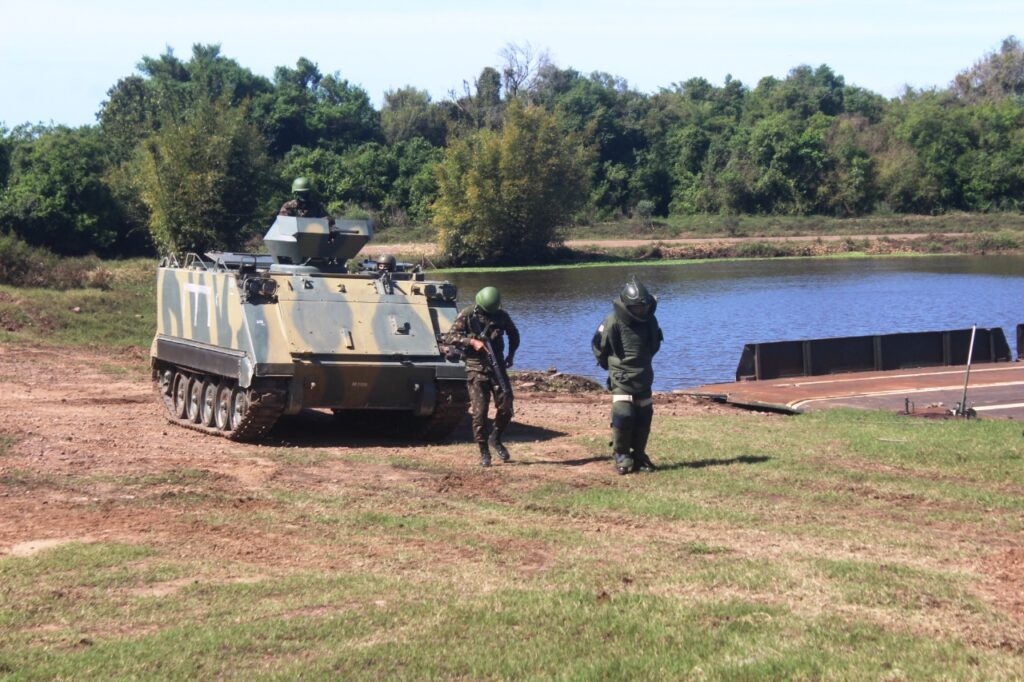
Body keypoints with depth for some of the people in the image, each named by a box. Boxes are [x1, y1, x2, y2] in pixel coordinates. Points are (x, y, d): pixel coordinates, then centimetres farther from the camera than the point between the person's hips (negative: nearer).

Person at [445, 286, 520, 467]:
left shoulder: (502, 316, 4)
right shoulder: (467, 315, -6)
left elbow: (514, 335, 22)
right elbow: (450, 337, -10)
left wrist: (511, 355, 11)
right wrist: (472, 341, -21)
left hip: (497, 366, 3)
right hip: (476, 369, -3)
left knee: (505, 407, -4)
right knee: (480, 412, -7)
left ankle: (495, 439, 22)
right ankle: (484, 452, 3)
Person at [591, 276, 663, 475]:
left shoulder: (650, 320, 1)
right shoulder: (614, 321, -16)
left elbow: (654, 344, 21)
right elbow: (598, 347, -5)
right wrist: (612, 365, 7)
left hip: (643, 378, 6)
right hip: (622, 378, -6)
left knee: (644, 417, 5)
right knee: (623, 415, -16)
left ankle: (639, 455, 17)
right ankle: (621, 456, -2)